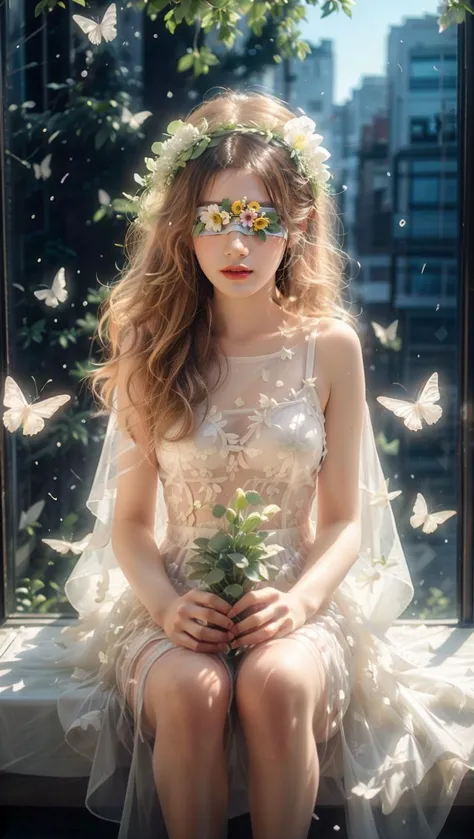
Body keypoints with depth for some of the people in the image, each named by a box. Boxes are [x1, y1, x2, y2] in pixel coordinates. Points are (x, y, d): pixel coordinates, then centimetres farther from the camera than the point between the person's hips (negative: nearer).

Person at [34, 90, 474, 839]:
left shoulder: (329, 344, -2)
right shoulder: (153, 348, 0)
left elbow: (344, 518, 1)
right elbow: (131, 520, 1)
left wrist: (299, 601, -17)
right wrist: (166, 604, -18)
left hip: (296, 594, 0)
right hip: (179, 600, 1)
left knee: (277, 683, -33)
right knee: (192, 691, -32)